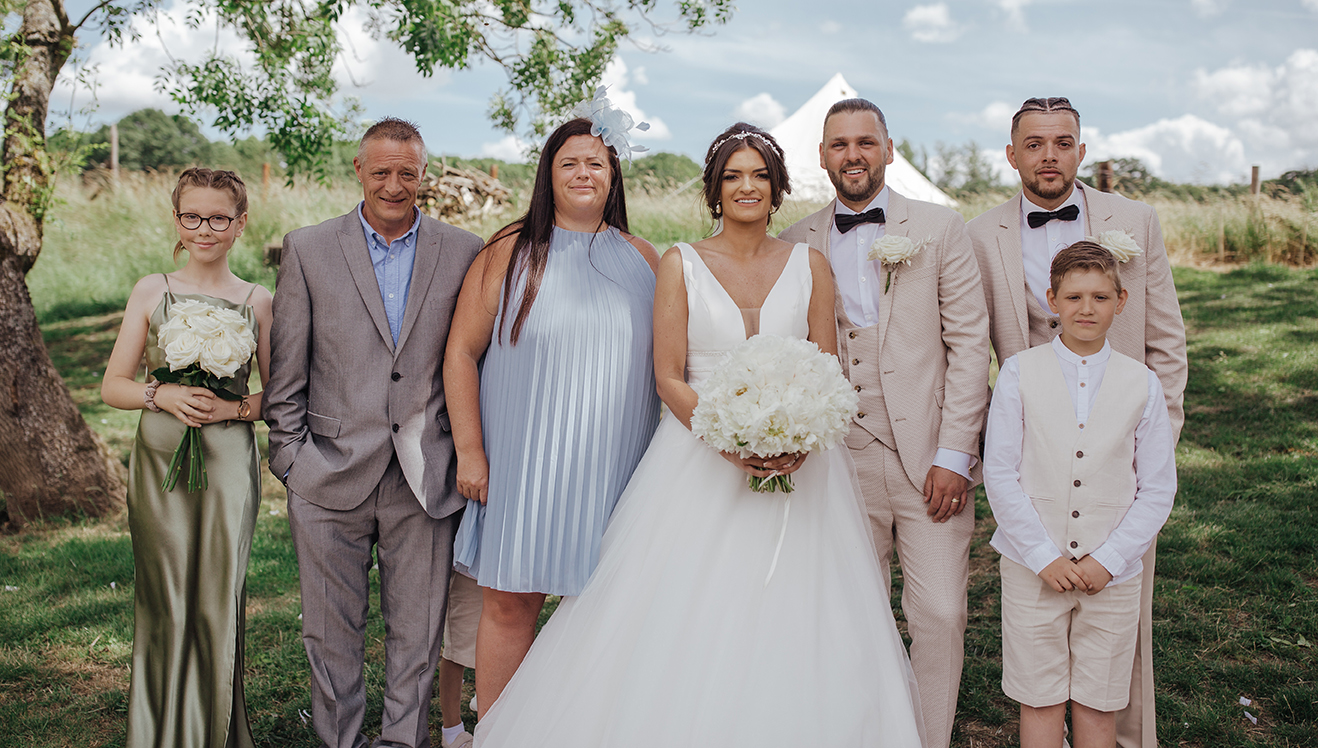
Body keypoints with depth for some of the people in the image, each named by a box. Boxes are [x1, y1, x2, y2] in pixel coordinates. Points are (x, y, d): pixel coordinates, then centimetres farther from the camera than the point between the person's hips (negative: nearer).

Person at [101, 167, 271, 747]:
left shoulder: (258, 301, 4)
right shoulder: (151, 292, 5)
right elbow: (113, 386, 6)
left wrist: (234, 407, -13)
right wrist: (163, 395, -12)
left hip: (229, 464, 0)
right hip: (159, 460, 1)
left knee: (217, 602, 3)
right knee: (164, 603, 5)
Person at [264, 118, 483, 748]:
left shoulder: (463, 253, 4)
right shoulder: (307, 249, 3)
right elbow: (286, 372, 4)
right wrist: (291, 458, -1)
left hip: (426, 479, 1)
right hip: (331, 477, 0)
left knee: (417, 635, 10)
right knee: (331, 633, 10)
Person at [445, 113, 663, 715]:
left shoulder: (645, 260, 9)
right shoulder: (511, 253, 2)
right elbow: (461, 354, 1)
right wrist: (469, 452, -4)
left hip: (616, 465, 2)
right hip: (522, 461, -2)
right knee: (509, 605, 2)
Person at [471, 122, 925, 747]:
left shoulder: (809, 265, 6)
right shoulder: (681, 264, 2)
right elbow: (669, 378, -3)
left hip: (796, 459, 2)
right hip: (698, 459, -1)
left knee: (788, 633, 4)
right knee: (685, 629, 0)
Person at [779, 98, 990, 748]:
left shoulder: (940, 228, 3)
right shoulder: (796, 244, 8)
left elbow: (969, 344, -1)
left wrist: (953, 455, -7)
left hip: (929, 456, -1)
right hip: (843, 458, 1)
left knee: (940, 616, -1)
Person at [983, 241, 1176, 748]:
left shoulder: (1142, 384, -1)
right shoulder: (1020, 373, -5)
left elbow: (1158, 488, 2)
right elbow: (999, 473, -6)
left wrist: (1108, 559, -7)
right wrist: (1043, 557, -9)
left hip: (1112, 572, 1)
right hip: (1031, 569, -1)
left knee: (1098, 703, 12)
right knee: (1040, 700, 8)